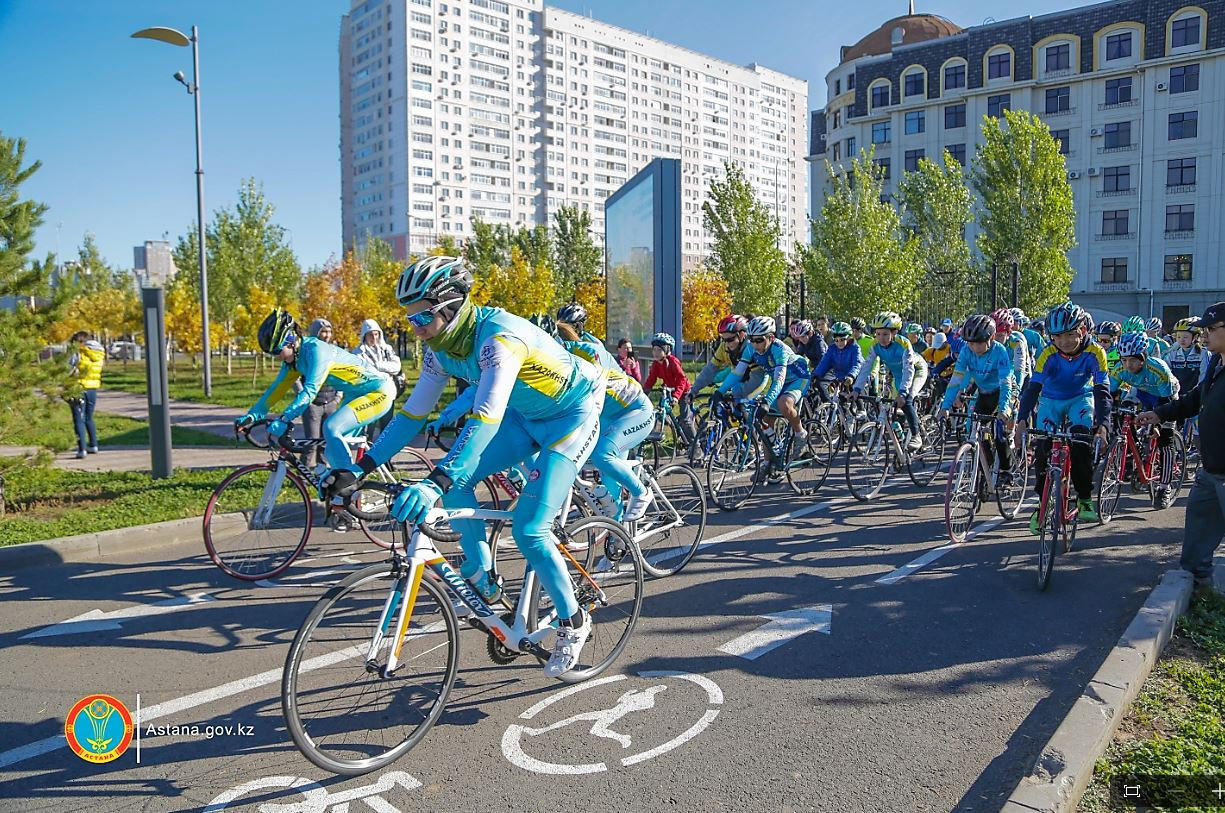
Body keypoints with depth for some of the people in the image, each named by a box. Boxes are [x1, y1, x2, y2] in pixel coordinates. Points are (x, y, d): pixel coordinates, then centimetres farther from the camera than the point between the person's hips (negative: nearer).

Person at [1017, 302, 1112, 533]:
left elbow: (1102, 390, -29)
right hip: (1051, 400, 1)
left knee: (1081, 440, -25)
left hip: (1081, 398, -1)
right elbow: (1033, 387, -31)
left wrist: (1103, 424, -43)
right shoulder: (1048, 354, -25)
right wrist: (1022, 419, -45)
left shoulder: (1094, 353, -25)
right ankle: (1042, 503, 2)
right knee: (1042, 447, -14)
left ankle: (1085, 498, -10)